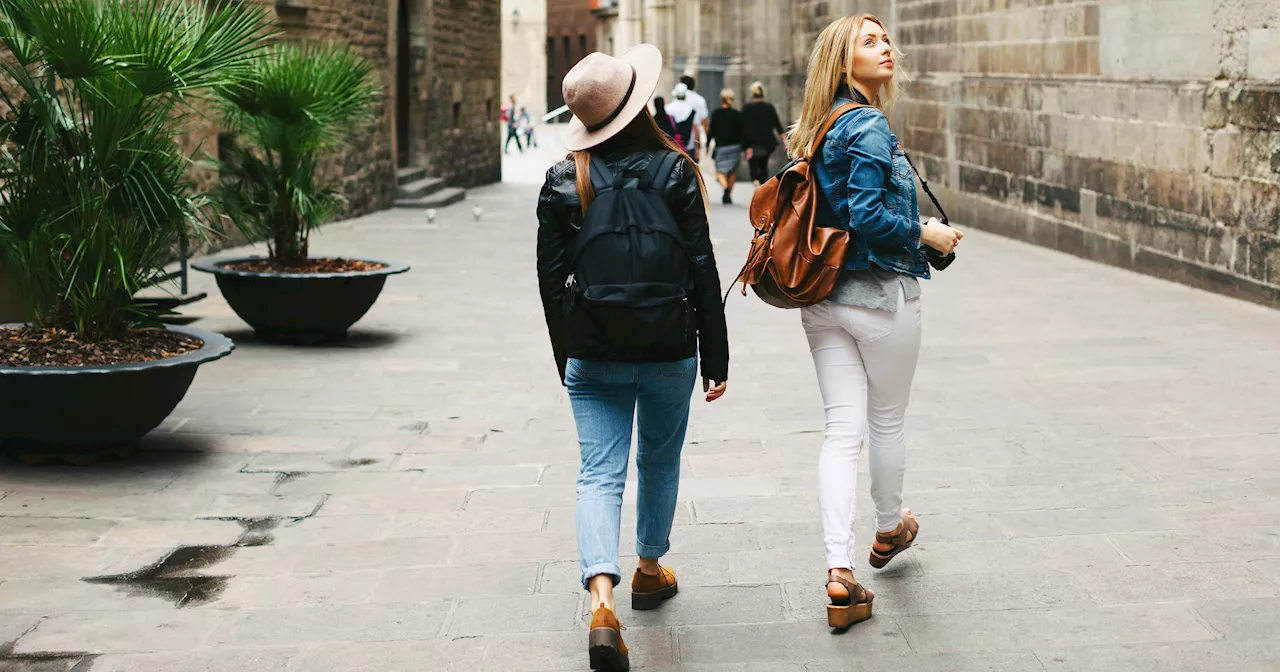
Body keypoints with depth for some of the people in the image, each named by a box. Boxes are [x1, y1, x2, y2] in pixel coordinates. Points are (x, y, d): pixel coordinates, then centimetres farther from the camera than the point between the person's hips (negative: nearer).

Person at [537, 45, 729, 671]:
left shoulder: (562, 182, -2)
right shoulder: (675, 171, -6)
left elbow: (552, 281, 1)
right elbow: (702, 271, -6)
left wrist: (568, 362, 13)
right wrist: (716, 358, 1)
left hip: (594, 355, 0)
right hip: (669, 349, 0)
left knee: (599, 475, 0)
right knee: (660, 462, 21)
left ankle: (602, 600, -19)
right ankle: (649, 570, 39)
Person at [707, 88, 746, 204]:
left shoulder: (715, 114, -3)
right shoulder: (737, 114, -1)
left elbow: (712, 131, -1)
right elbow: (742, 132, -1)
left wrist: (708, 145, 10)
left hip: (721, 146, -2)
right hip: (735, 146, 2)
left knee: (720, 171, -2)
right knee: (733, 171, 16)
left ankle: (725, 187, -33)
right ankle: (729, 196, 19)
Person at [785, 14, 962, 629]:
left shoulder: (816, 129, 9)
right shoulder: (869, 127, -16)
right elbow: (868, 216, -23)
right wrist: (927, 234, -9)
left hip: (822, 298, 7)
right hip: (880, 296, -7)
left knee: (842, 430, 3)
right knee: (888, 422, 16)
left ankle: (839, 573, -5)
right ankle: (889, 529, 38)